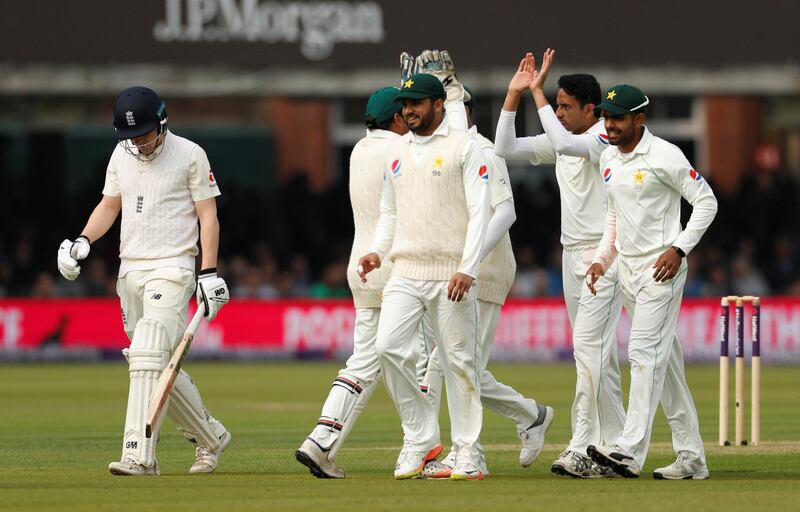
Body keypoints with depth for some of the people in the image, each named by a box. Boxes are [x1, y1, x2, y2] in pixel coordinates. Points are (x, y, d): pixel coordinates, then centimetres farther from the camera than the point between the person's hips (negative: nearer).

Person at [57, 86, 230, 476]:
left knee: (148, 357, -20)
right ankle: (210, 438, 25)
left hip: (172, 269, -7)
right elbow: (109, 206, 19)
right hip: (130, 271, 7)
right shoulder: (121, 155, 12)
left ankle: (138, 454, -26)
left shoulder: (189, 155, -5)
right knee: (160, 369, 9)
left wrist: (209, 274, -13)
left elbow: (208, 215, -6)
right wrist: (83, 241, -1)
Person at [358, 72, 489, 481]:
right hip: (405, 273, 5)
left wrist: (467, 269, -18)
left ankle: (468, 457, 4)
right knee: (388, 347, -13)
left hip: (450, 274, -5)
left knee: (459, 362, -2)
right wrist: (378, 251, 6)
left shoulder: (463, 147, -2)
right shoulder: (396, 152, 15)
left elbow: (479, 210, -9)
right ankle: (421, 439, -1)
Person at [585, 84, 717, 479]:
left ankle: (630, 450, -25)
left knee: (645, 352, -17)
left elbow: (706, 201, -9)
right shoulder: (608, 159, 11)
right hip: (627, 269, 8)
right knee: (665, 360, 9)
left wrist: (679, 248, -18)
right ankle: (692, 458, 13)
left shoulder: (664, 156, -12)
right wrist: (602, 259, 11)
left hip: (662, 268, -8)